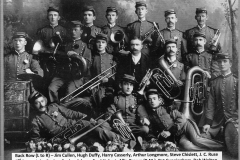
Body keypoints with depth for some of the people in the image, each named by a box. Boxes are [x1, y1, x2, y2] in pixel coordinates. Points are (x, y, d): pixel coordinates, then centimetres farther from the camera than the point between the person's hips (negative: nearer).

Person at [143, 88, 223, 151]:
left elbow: (181, 119, -4)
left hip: (185, 126, -1)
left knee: (195, 139, -35)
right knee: (185, 145, -35)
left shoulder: (167, 108, 6)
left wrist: (170, 132, -12)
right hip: (178, 136, 1)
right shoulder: (150, 117, 12)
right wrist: (159, 135, -8)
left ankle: (219, 146, -26)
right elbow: (150, 134, 15)